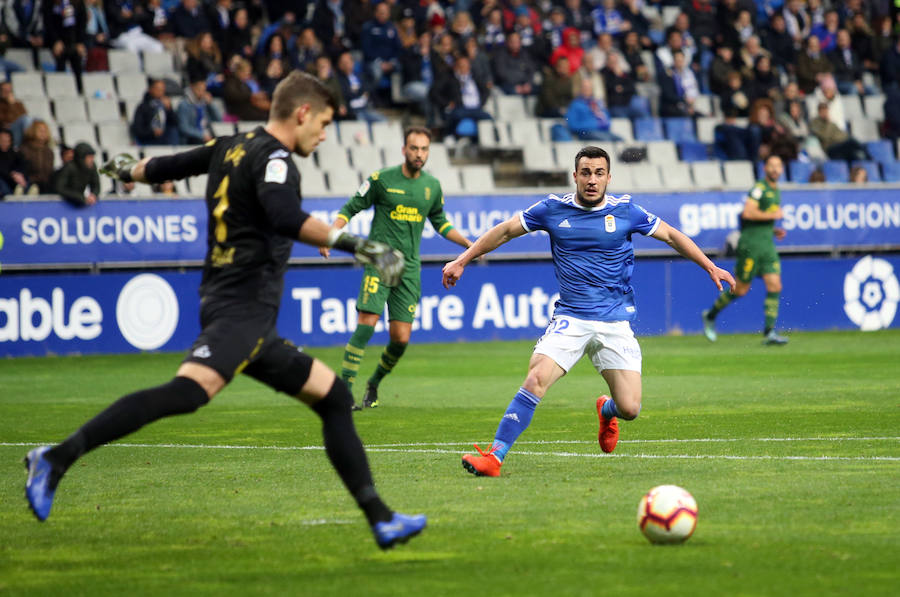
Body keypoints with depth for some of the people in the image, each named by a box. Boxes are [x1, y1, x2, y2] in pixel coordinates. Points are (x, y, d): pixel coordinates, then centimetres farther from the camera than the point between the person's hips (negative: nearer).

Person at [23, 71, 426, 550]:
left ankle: (380, 520, 11)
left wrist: (128, 169, 56)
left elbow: (165, 167, 35)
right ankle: (57, 458, -34)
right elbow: (285, 218, -28)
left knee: (333, 396, 12)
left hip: (246, 319, 11)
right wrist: (354, 245, -31)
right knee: (190, 389, -30)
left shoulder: (232, 148, 20)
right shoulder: (272, 158, -7)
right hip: (242, 307, -11)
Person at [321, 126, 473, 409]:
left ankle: (373, 384, 24)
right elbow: (350, 209, 3)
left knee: (401, 338, -2)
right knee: (367, 322, -19)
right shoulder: (381, 179, -3)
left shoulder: (432, 186, 10)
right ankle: (344, 389, -17)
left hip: (409, 268, 4)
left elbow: (440, 223, 24)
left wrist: (470, 244, 15)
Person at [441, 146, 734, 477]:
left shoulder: (624, 211, 0)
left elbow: (670, 235, 12)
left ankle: (607, 411, 33)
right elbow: (505, 230, 11)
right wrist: (462, 260, 9)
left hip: (615, 322, 0)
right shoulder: (553, 209, 1)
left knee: (629, 409, -6)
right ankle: (495, 456, -22)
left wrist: (710, 267, 9)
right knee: (536, 379, -24)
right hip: (570, 319, 0)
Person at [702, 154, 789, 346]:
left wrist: (774, 230, 14)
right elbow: (748, 213, -23)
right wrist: (772, 215, -15)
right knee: (741, 289, -1)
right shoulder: (759, 188, -10)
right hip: (751, 243, -8)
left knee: (775, 287, -5)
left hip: (767, 244, 8)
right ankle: (710, 316, 20)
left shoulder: (776, 192, 18)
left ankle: (769, 332, -6)